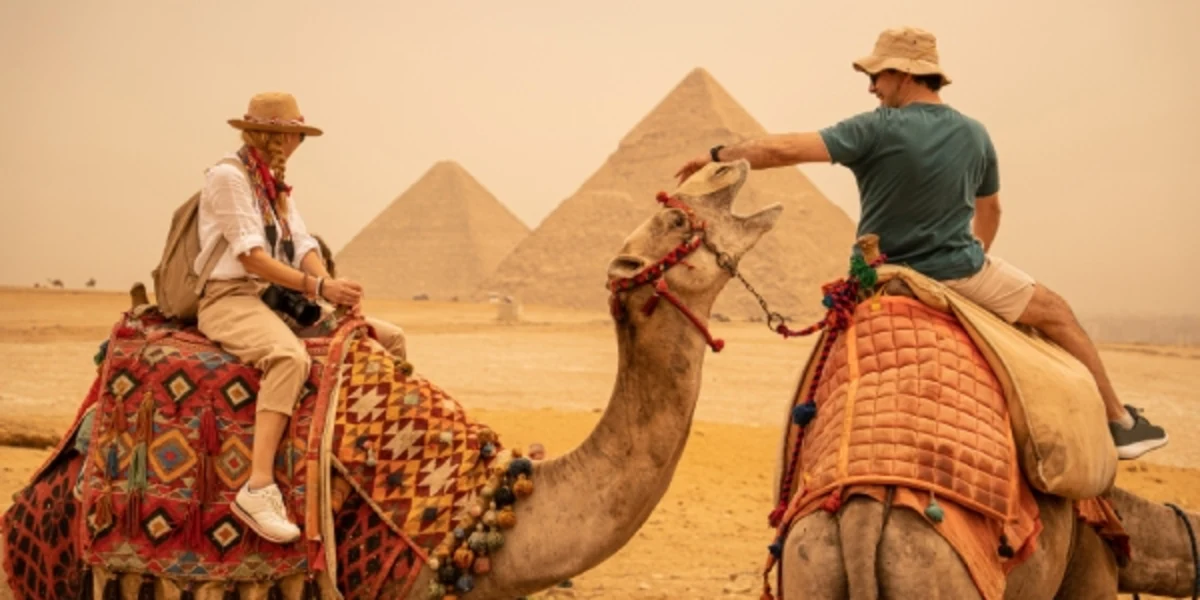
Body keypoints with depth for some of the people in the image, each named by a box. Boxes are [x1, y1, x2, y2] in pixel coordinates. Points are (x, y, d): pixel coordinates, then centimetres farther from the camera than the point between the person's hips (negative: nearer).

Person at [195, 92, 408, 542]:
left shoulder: (276, 185, 20)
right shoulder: (228, 176, -8)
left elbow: (304, 246, 9)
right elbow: (251, 256, -17)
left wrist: (333, 287, -11)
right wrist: (320, 286, -23)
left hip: (281, 299, 9)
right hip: (231, 298, -9)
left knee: (388, 337, 1)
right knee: (291, 356, -41)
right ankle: (258, 488, -46)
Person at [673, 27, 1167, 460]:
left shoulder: (877, 129, -13)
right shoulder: (974, 134, 1)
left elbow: (785, 149, -20)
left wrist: (718, 155, -10)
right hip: (964, 273, 2)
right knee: (1056, 314, 19)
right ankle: (1119, 421, 24)